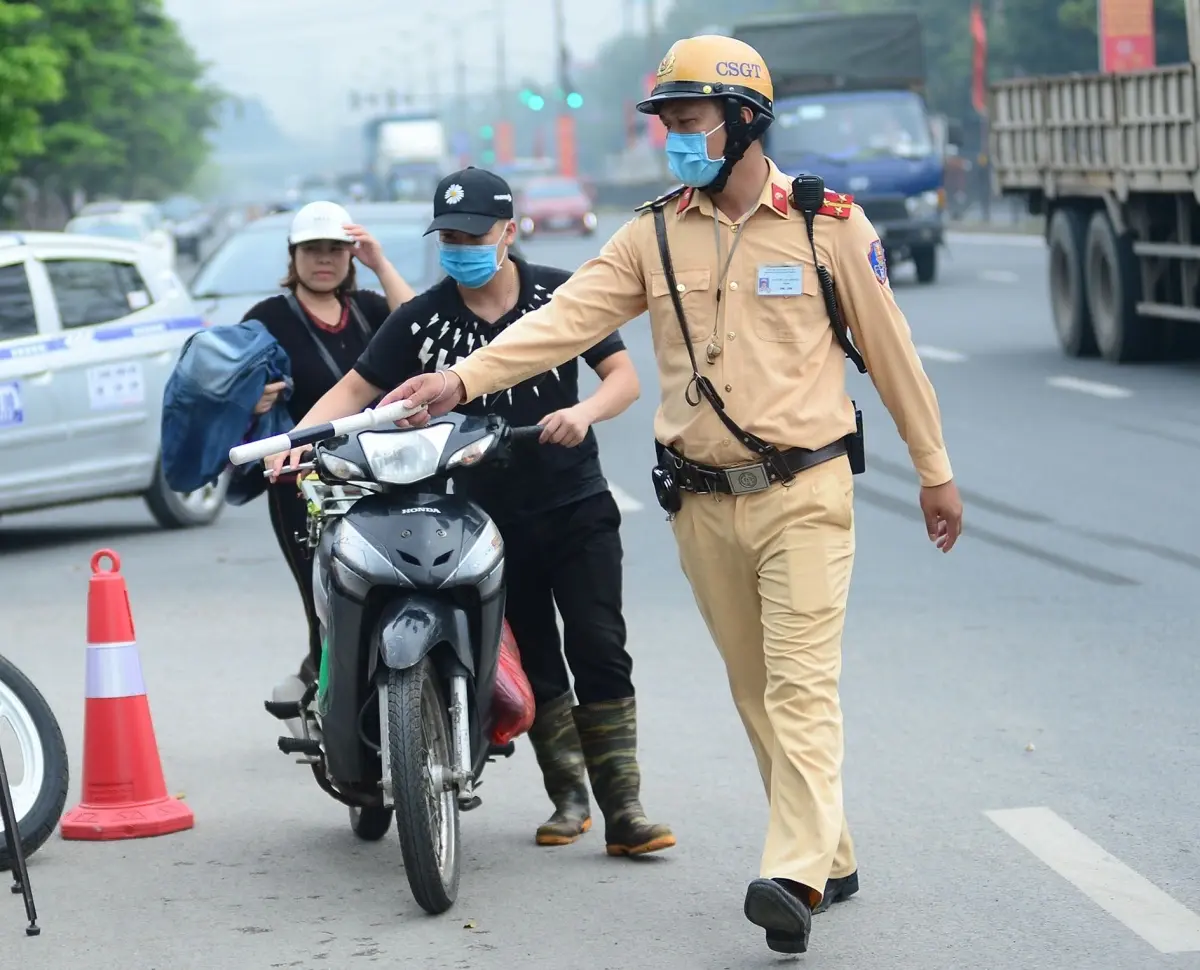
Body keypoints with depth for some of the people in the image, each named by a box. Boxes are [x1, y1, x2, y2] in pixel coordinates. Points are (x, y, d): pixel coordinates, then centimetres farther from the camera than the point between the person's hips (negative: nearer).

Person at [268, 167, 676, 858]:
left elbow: (624, 377, -7)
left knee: (600, 652, -8)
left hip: (577, 506, -1)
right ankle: (568, 796, 21)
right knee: (535, 662, 8)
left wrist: (584, 412, -29)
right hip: (492, 514, 2)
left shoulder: (559, 294, -3)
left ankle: (624, 811, -9)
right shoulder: (423, 319, -1)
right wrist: (298, 440, -20)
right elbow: (356, 389, -2)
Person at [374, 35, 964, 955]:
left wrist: (936, 471, 8)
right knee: (755, 692, 10)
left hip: (803, 493, -4)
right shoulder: (655, 233, 5)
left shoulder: (828, 222, -3)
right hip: (705, 504, 4)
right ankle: (832, 859, 21)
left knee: (800, 684, -14)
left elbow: (889, 348, 3)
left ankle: (794, 878, -24)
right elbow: (565, 318, -5)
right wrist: (464, 378, -19)